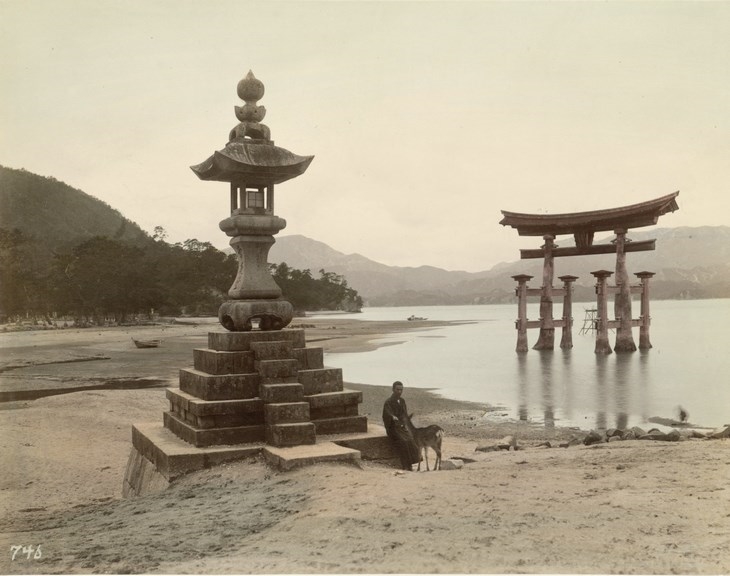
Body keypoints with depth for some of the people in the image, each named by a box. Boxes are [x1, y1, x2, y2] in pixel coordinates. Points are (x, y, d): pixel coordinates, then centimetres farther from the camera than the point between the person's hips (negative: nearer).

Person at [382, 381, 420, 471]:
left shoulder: (402, 401, 14)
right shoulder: (388, 402, -6)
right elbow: (388, 413, -23)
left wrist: (405, 425, 6)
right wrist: (393, 417, -44)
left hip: (402, 427, 5)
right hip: (393, 427, -5)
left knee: (410, 440, -20)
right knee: (403, 442, -27)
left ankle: (409, 465, -16)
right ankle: (404, 466, -21)